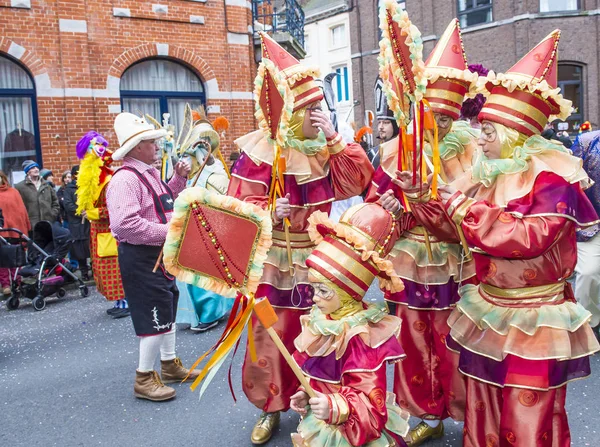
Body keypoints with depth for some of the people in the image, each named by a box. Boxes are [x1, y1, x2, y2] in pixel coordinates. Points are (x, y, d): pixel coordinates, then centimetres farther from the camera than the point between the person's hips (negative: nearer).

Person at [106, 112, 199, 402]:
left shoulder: (151, 174, 12)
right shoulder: (125, 179, -20)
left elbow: (165, 201, 27)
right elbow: (126, 223, -31)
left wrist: (179, 178, 11)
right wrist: (167, 231, -27)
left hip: (160, 254, 10)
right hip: (141, 257, -10)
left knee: (167, 310, 19)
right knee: (155, 317, -5)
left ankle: (170, 364, 36)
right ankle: (144, 379, 10)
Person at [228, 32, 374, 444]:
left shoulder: (325, 147, 4)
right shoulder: (261, 151, -12)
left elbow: (358, 181, -4)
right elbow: (240, 202, -13)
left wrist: (335, 140, -11)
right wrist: (269, 211, -32)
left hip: (317, 261, 4)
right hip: (275, 264, -4)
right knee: (272, 336, 6)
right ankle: (270, 408, 27)